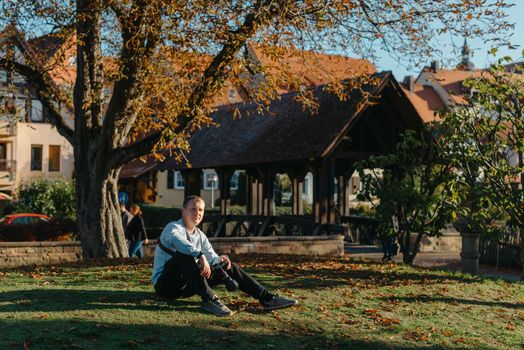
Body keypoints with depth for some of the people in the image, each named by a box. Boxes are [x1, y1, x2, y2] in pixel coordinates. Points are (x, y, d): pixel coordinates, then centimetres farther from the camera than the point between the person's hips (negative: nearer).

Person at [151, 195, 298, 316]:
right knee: (185, 254, -35)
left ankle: (266, 297, -8)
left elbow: (211, 258, 10)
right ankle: (209, 299, -38)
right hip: (165, 284, -7)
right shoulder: (173, 227, -10)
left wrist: (219, 259, -16)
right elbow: (177, 240, -34)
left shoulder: (200, 236, 14)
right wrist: (200, 256, -48)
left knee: (228, 266, -3)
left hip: (185, 287, 7)